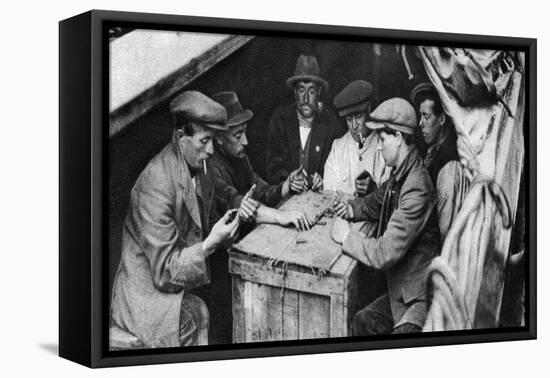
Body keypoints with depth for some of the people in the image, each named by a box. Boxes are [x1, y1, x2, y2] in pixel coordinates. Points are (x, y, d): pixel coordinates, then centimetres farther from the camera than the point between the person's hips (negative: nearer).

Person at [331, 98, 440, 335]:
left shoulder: (417, 190, -27)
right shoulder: (400, 174, 3)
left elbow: (385, 254, -26)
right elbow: (378, 202, 26)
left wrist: (347, 237, -11)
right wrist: (352, 209, 6)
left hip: (424, 297, -10)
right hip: (402, 289, 10)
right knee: (362, 322, 6)